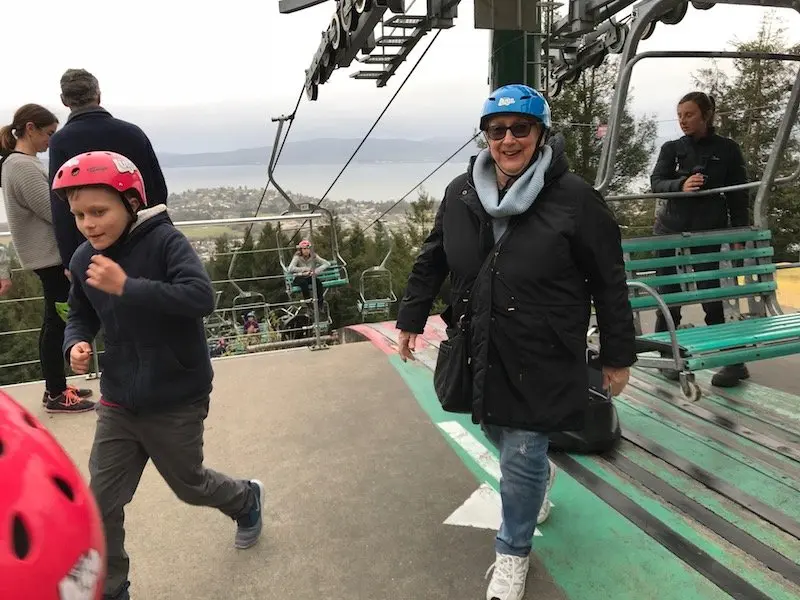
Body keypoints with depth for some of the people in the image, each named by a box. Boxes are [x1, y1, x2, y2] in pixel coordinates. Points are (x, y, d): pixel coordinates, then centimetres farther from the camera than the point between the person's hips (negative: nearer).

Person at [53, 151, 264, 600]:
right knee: (102, 502, 7)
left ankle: (247, 500, 49)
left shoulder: (165, 241, -19)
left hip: (177, 402, -5)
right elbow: (81, 315, 14)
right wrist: (77, 343, -7)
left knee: (188, 484, 16)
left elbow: (201, 297, -32)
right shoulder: (84, 260, -1)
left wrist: (127, 287, -35)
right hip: (118, 402, 5)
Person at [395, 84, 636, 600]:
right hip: (481, 351, 5)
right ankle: (541, 474, 58)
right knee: (500, 436, 22)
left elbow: (610, 283, -8)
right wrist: (412, 318, 16)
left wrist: (618, 356, -3)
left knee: (521, 458, 2)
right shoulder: (461, 193, -1)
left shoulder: (574, 198, -14)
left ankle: (513, 552, 29)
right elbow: (432, 260, 11)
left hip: (542, 359, -4)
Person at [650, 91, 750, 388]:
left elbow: (739, 195, 5)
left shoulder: (727, 149, 4)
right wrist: (680, 184, -25)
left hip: (709, 233, -1)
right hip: (671, 232, 2)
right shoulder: (671, 148, 7)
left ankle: (733, 361, 8)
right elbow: (656, 183, -5)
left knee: (712, 299, -4)